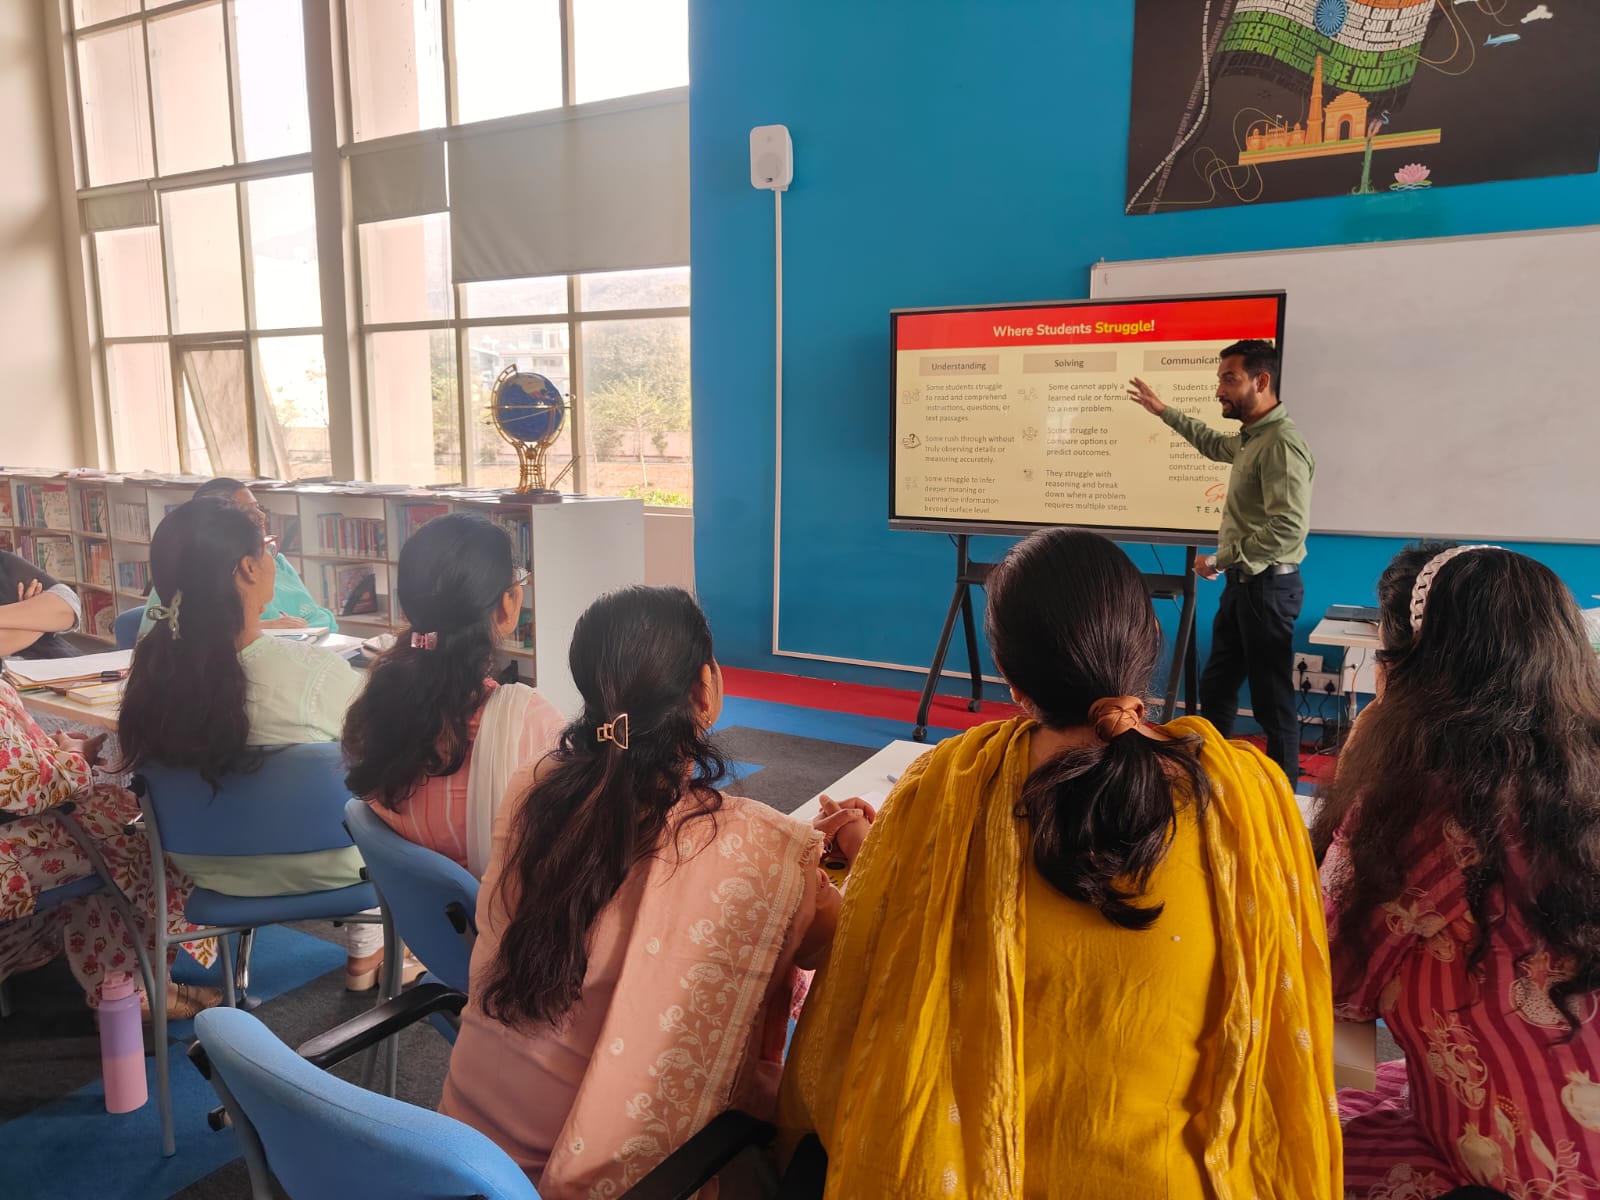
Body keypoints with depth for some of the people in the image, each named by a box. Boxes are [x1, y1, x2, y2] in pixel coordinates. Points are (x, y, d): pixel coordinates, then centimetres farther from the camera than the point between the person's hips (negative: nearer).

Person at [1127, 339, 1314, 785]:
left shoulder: (1281, 443, -20)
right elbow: (1214, 443, 36)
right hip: (1242, 583, 10)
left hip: (1268, 585, -10)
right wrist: (1164, 410, 36)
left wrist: (1221, 559, -21)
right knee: (1215, 686, 17)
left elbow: (1289, 528, -29)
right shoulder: (1250, 438, 11)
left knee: (1272, 697, 0)